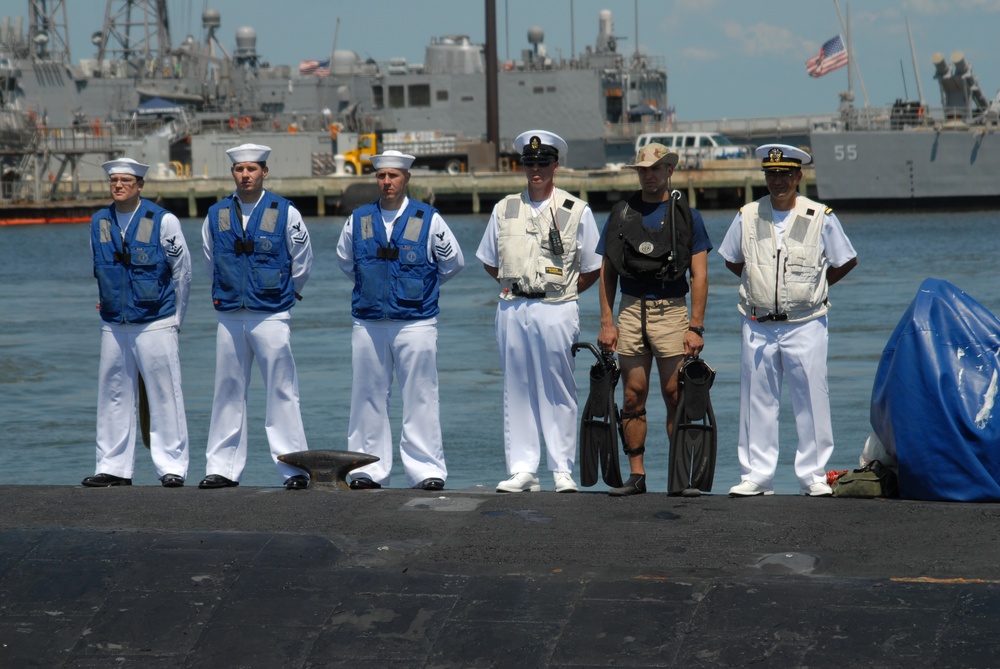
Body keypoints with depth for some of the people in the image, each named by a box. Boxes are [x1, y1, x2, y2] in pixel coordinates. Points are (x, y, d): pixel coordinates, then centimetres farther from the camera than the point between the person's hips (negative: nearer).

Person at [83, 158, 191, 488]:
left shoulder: (163, 221, -4)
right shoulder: (99, 223, 8)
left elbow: (183, 271, 4)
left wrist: (175, 319, 9)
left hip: (156, 325, -4)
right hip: (114, 326, 4)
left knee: (164, 395, -4)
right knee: (113, 397, 6)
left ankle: (172, 467, 2)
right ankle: (114, 467, 12)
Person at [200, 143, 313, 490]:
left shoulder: (285, 213, -1)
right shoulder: (217, 215, 7)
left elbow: (302, 262, 10)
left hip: (271, 315, -3)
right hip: (229, 317, 3)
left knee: (281, 393, -4)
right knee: (228, 393, 6)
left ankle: (294, 468, -1)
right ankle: (223, 468, 11)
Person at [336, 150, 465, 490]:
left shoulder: (428, 219, 0)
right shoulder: (358, 220, 7)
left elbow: (453, 262, 12)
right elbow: (346, 261, 23)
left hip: (415, 322, -3)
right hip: (368, 322, 3)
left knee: (420, 398, -3)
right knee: (368, 397, 5)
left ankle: (426, 470, 1)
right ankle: (369, 469, 11)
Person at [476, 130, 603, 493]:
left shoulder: (576, 211, 3)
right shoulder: (505, 209, 11)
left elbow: (593, 269, 7)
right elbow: (489, 262, 21)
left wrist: (561, 291, 2)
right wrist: (515, 285, 10)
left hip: (556, 310, -3)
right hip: (512, 309, 3)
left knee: (558, 392, -1)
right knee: (517, 390, 3)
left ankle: (563, 470, 3)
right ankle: (522, 470, 6)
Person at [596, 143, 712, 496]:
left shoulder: (686, 216, 3)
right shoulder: (621, 214, 9)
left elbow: (699, 276, 0)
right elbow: (607, 272, 10)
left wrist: (696, 327, -8)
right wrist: (607, 322, 2)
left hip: (672, 311, -2)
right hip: (631, 311, 2)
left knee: (675, 397, -2)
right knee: (634, 396, 2)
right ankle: (636, 474, 7)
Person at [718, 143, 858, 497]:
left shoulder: (820, 217, -1)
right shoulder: (747, 216, 5)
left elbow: (846, 261, 9)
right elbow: (732, 260, 19)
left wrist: (813, 286, 5)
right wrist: (760, 284, 9)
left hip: (805, 324, -2)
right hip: (758, 325, 2)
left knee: (812, 400, -2)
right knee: (757, 400, 4)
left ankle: (814, 475, 6)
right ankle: (756, 475, 11)